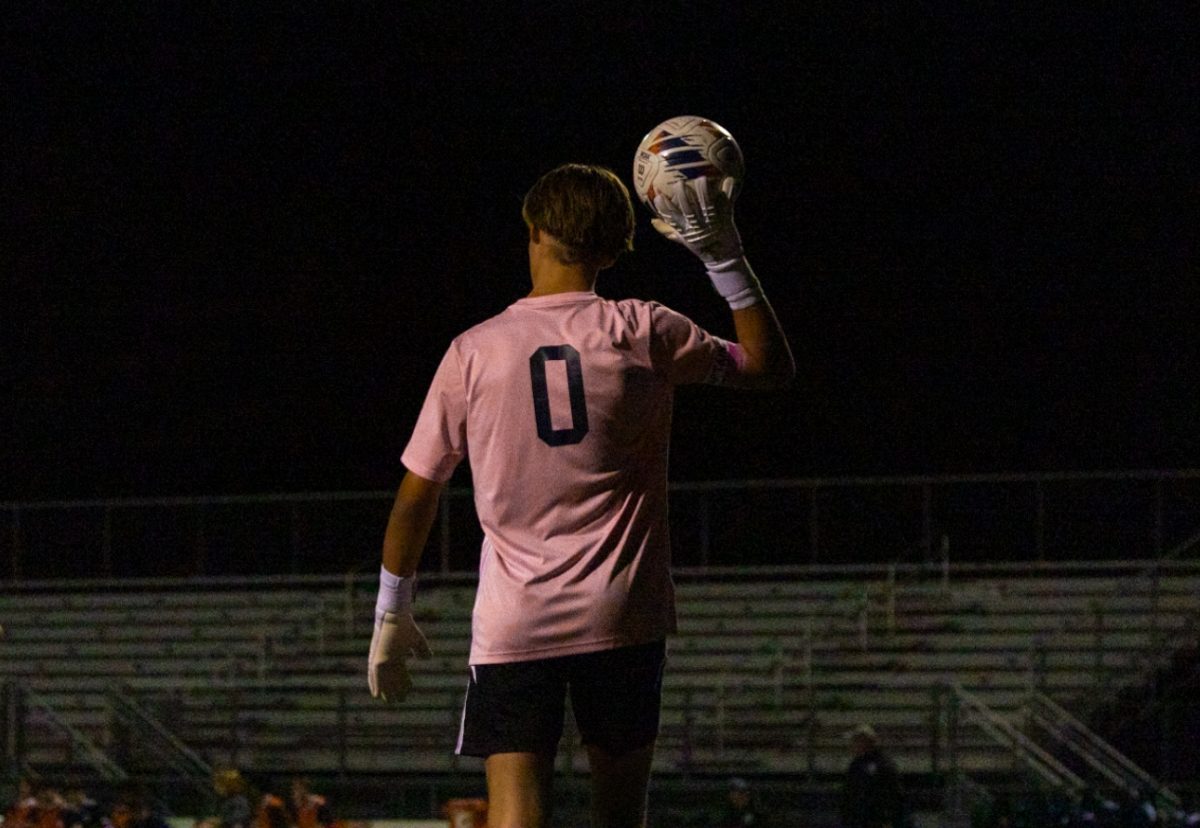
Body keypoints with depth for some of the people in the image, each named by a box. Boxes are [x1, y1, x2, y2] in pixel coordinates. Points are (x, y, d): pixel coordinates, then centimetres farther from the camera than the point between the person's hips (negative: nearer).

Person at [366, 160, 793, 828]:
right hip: (623, 618, 1)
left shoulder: (475, 351, 0)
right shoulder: (644, 334, -1)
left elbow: (417, 494, 5)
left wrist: (392, 613, 16)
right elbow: (772, 366, 11)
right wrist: (726, 258, 10)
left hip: (513, 623, -1)